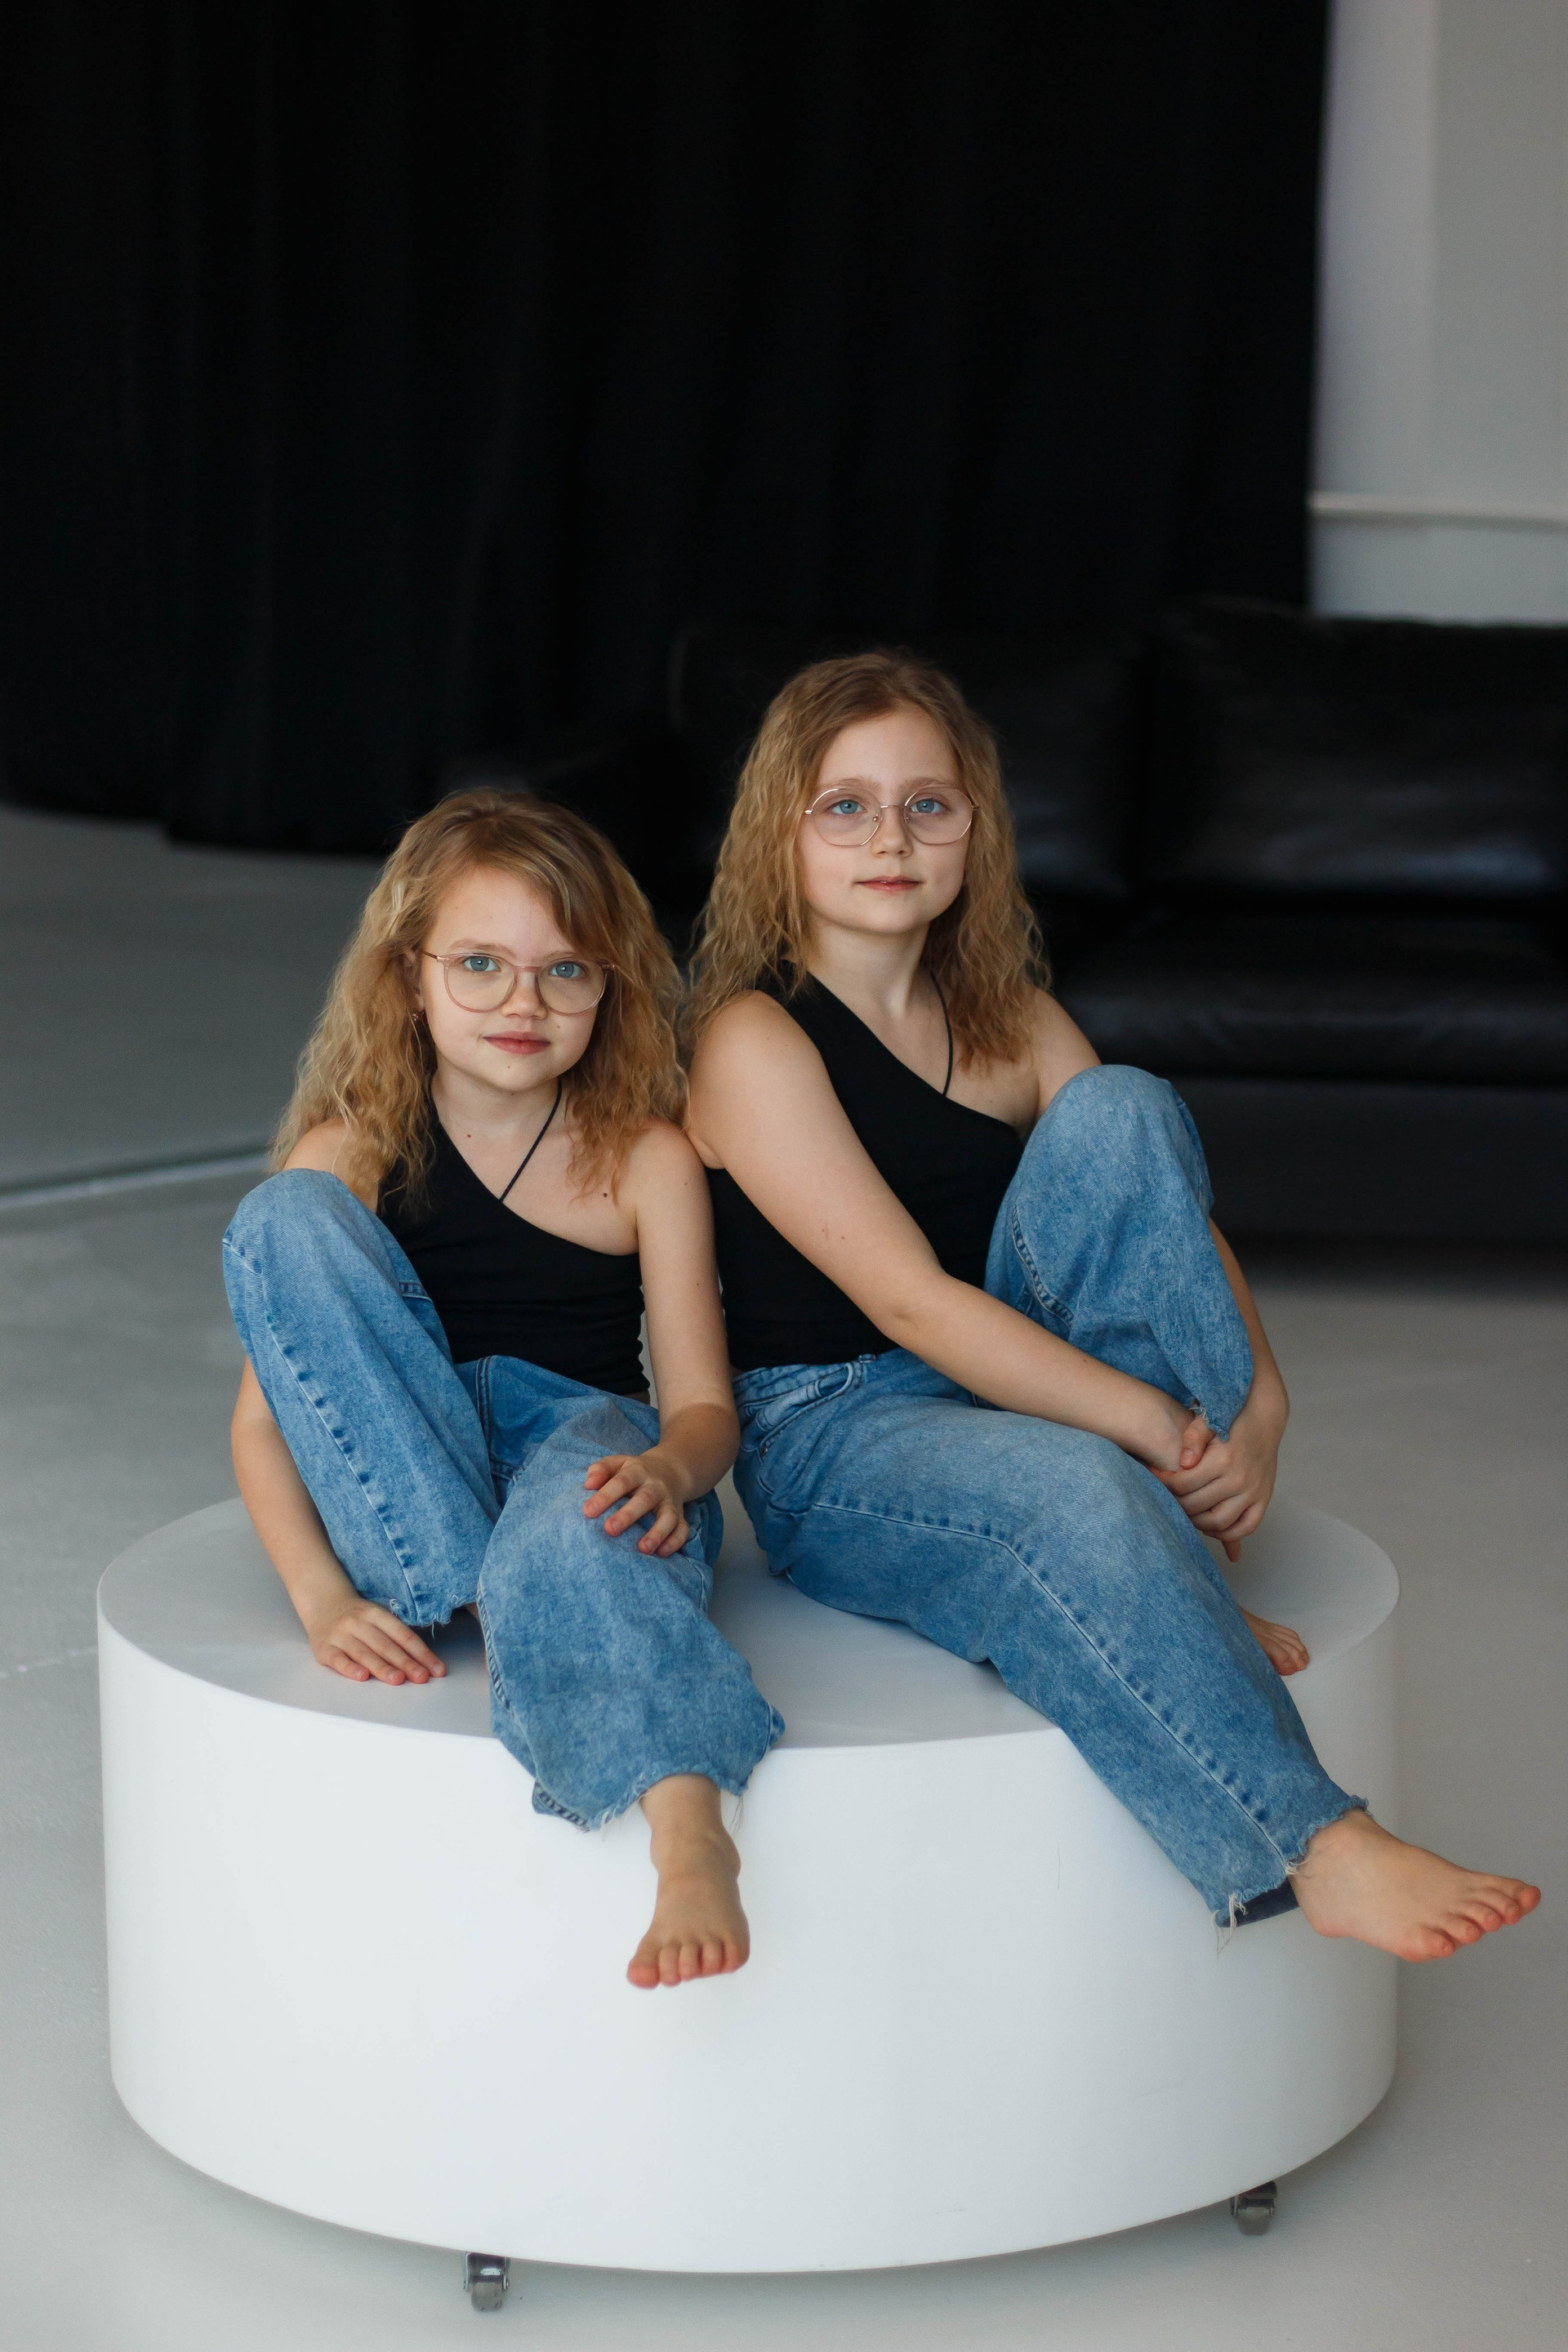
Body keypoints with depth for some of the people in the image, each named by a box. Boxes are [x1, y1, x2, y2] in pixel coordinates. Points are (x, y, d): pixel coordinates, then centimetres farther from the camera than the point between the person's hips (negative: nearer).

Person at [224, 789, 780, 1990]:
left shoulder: (646, 1158, 1)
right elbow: (265, 1415, -2)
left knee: (573, 1523, -41)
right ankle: (460, 1583, -25)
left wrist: (668, 1467, -28)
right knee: (282, 1221, -19)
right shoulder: (352, 1153, 1)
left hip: (589, 1453, -2)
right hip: (401, 1498, 2)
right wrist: (322, 1597, -19)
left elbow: (704, 1402, -2)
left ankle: (689, 1833, -60)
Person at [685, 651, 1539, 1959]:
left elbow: (1175, 1216, 4)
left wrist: (1256, 1407, -17)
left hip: (1014, 1395, 6)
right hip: (831, 1436, -6)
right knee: (1072, 1488, -40)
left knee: (1119, 1113, -17)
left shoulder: (1013, 1027, 11)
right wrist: (1162, 1429, -26)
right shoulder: (755, 1039, -10)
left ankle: (1191, 1587, -20)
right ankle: (1316, 1849, -40)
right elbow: (912, 1303, -20)